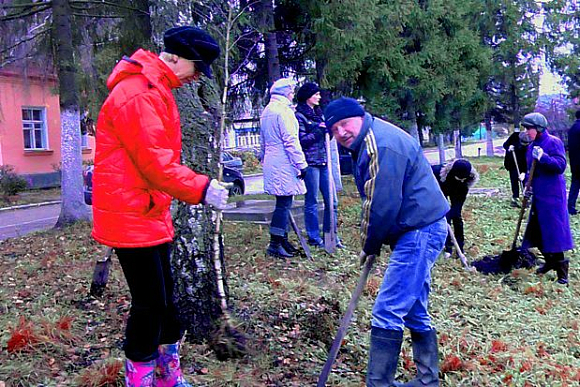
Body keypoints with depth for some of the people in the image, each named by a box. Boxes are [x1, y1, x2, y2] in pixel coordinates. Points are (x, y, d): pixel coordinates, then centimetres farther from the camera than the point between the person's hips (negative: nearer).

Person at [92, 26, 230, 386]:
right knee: (151, 302, -3)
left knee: (163, 298, 17)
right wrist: (202, 188, -20)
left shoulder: (156, 91, 16)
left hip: (151, 214, 11)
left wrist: (199, 184, 10)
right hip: (132, 217, -11)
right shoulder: (138, 94, -19)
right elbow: (154, 162, -24)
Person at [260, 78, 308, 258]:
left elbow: (263, 140, 24)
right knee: (284, 204, -6)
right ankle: (275, 245, -4)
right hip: (284, 164, -10)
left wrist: (264, 159, 29)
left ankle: (282, 240, 21)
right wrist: (301, 164, -14)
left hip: (271, 162, 10)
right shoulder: (284, 110, -12)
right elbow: (291, 140, -17)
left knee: (283, 203, 14)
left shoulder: (266, 111, 18)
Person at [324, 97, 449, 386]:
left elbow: (383, 206, -22)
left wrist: (369, 246, -8)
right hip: (418, 231, 11)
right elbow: (374, 202, 18)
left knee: (387, 312, -9)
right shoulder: (365, 144, 14)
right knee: (414, 310, 18)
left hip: (420, 231, -11)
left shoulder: (383, 145, -20)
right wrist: (371, 243, 8)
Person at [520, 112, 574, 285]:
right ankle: (550, 261, 29)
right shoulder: (532, 147, 12)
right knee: (537, 230, 12)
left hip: (552, 195, -8)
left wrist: (543, 157, -30)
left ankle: (561, 269, 5)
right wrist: (528, 185, 9)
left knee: (554, 230, -5)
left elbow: (561, 165, -20)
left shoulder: (553, 142, -12)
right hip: (538, 195, 8)